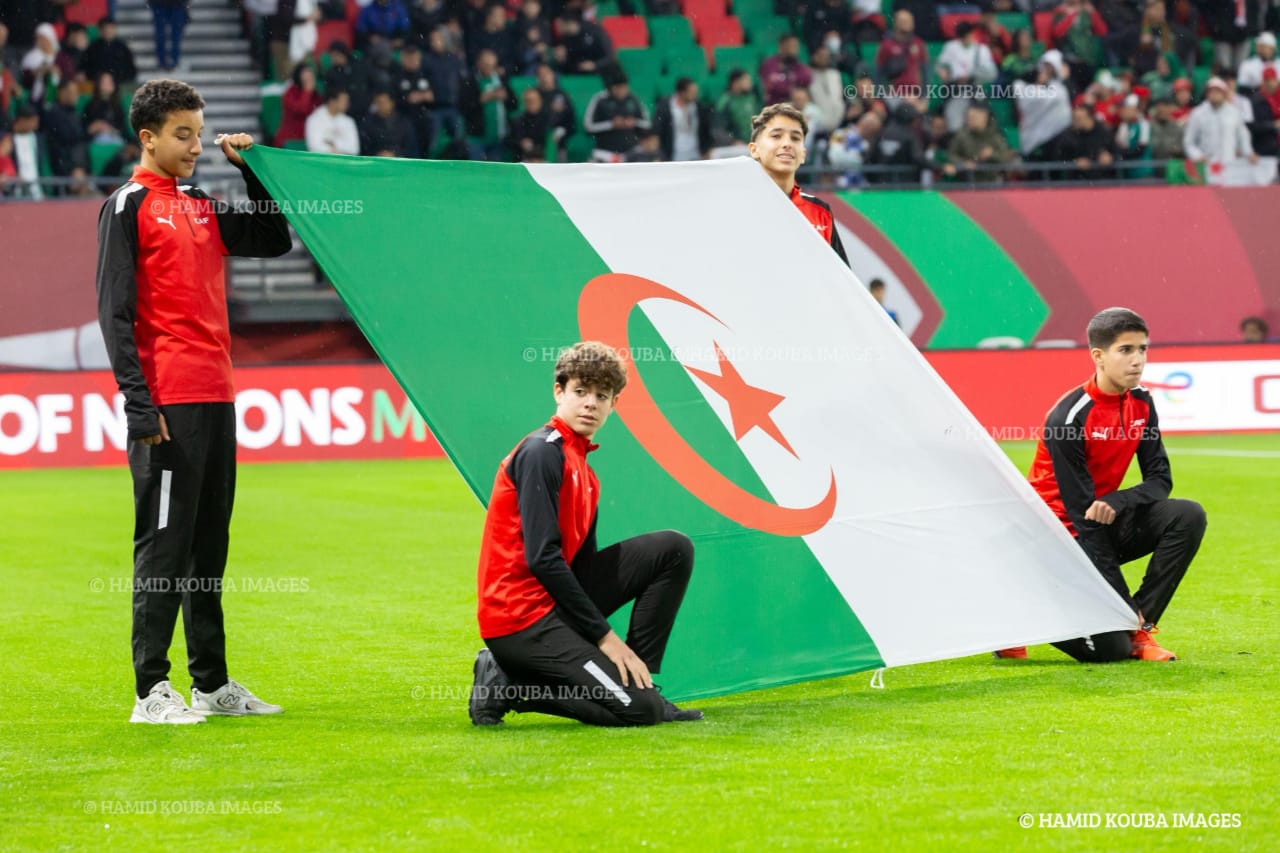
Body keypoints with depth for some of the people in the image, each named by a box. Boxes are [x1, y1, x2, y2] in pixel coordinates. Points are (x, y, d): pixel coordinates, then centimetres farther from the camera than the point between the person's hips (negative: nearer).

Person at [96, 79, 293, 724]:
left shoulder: (203, 208, 17)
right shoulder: (129, 207, -4)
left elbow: (272, 240, 26)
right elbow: (114, 311, -9)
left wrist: (252, 168, 14)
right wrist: (138, 403, -16)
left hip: (216, 399, 7)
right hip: (168, 404, -7)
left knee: (209, 546, 11)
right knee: (163, 544, -6)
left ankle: (212, 683, 18)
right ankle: (151, 690, -4)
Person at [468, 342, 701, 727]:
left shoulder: (584, 472, 17)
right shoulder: (542, 452, -12)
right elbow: (542, 557, -18)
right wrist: (605, 636, -14)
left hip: (557, 601, 9)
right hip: (521, 617, -9)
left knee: (673, 550, 6)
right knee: (637, 709, -17)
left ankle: (636, 678, 4)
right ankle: (509, 686, -5)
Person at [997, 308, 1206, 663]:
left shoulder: (1140, 403, -1)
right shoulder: (1068, 417, -22)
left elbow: (1160, 480, 0)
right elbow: (1080, 514, -22)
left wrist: (1117, 503, -25)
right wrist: (1126, 605, -22)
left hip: (1109, 523, 7)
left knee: (1189, 516, -18)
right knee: (1109, 648, -19)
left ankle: (1140, 629, -8)